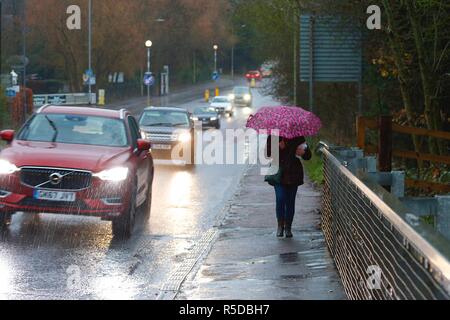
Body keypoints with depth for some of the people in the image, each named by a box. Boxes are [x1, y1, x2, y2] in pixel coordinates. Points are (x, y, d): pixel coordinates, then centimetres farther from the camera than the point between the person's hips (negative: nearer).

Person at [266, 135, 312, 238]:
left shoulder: (298, 138, 3)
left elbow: (308, 156, 6)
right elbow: (268, 154, -1)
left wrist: (303, 152, -17)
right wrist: (278, 147, -16)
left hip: (293, 174, 1)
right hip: (279, 172, -1)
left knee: (290, 201, 3)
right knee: (280, 198, -14)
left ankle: (288, 228, 14)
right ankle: (280, 225, 1)